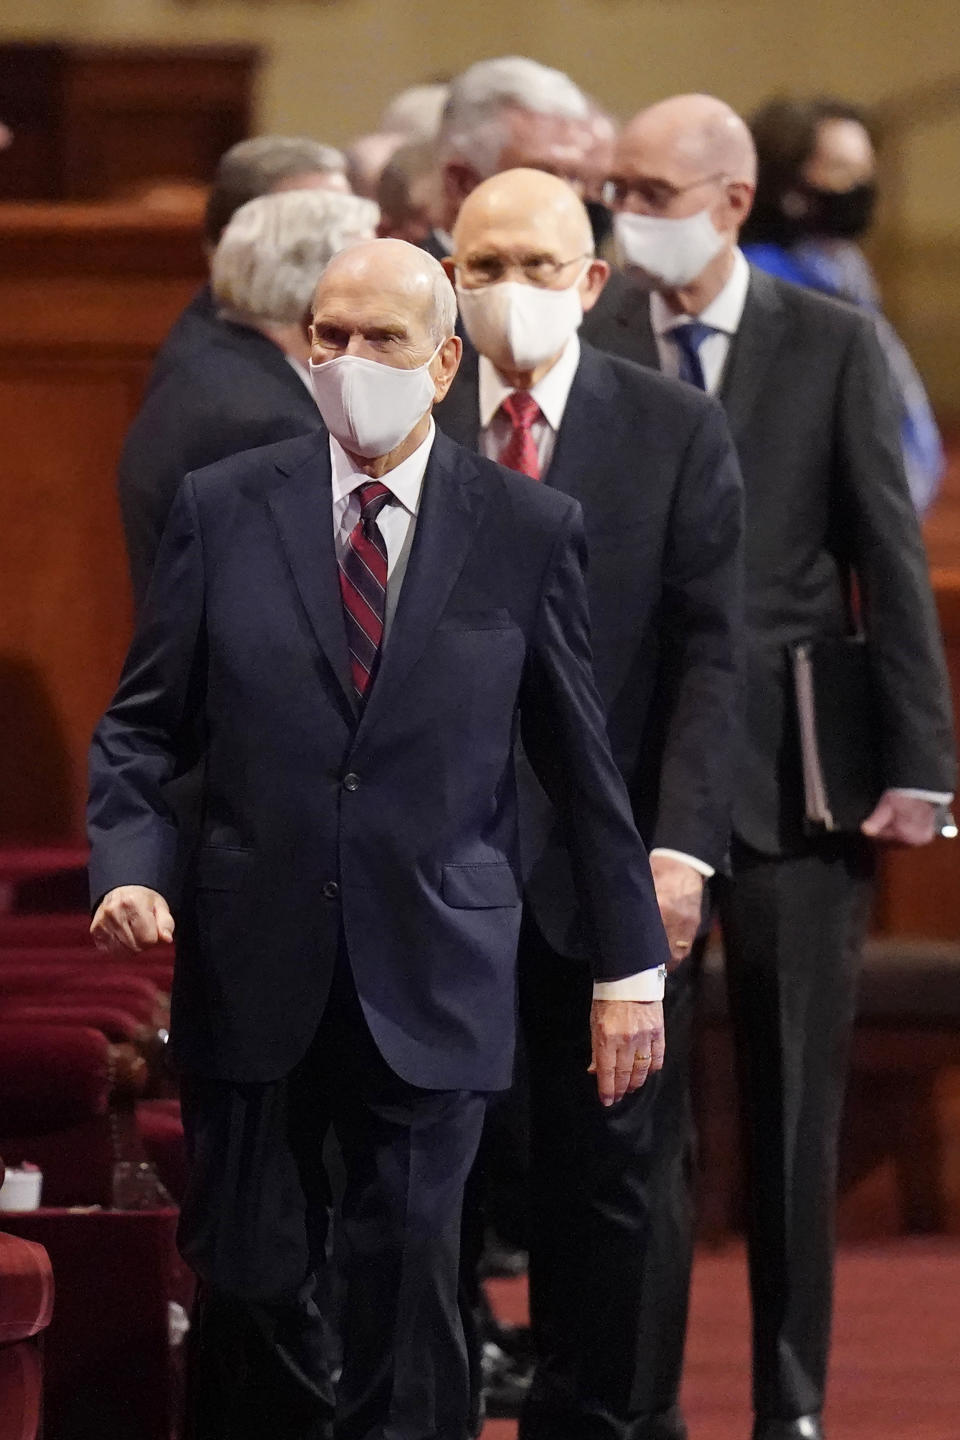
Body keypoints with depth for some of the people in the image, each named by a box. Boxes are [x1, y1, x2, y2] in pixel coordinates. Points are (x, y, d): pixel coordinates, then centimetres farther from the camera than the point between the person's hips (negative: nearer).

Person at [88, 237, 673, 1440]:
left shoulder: (530, 531, 3)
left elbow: (583, 762, 6)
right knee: (250, 1286, 3)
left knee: (410, 1280, -4)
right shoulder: (221, 511, 5)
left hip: (431, 981, -1)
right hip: (254, 970, 1)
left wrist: (630, 968, 6)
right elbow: (141, 726, 8)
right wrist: (128, 868, -10)